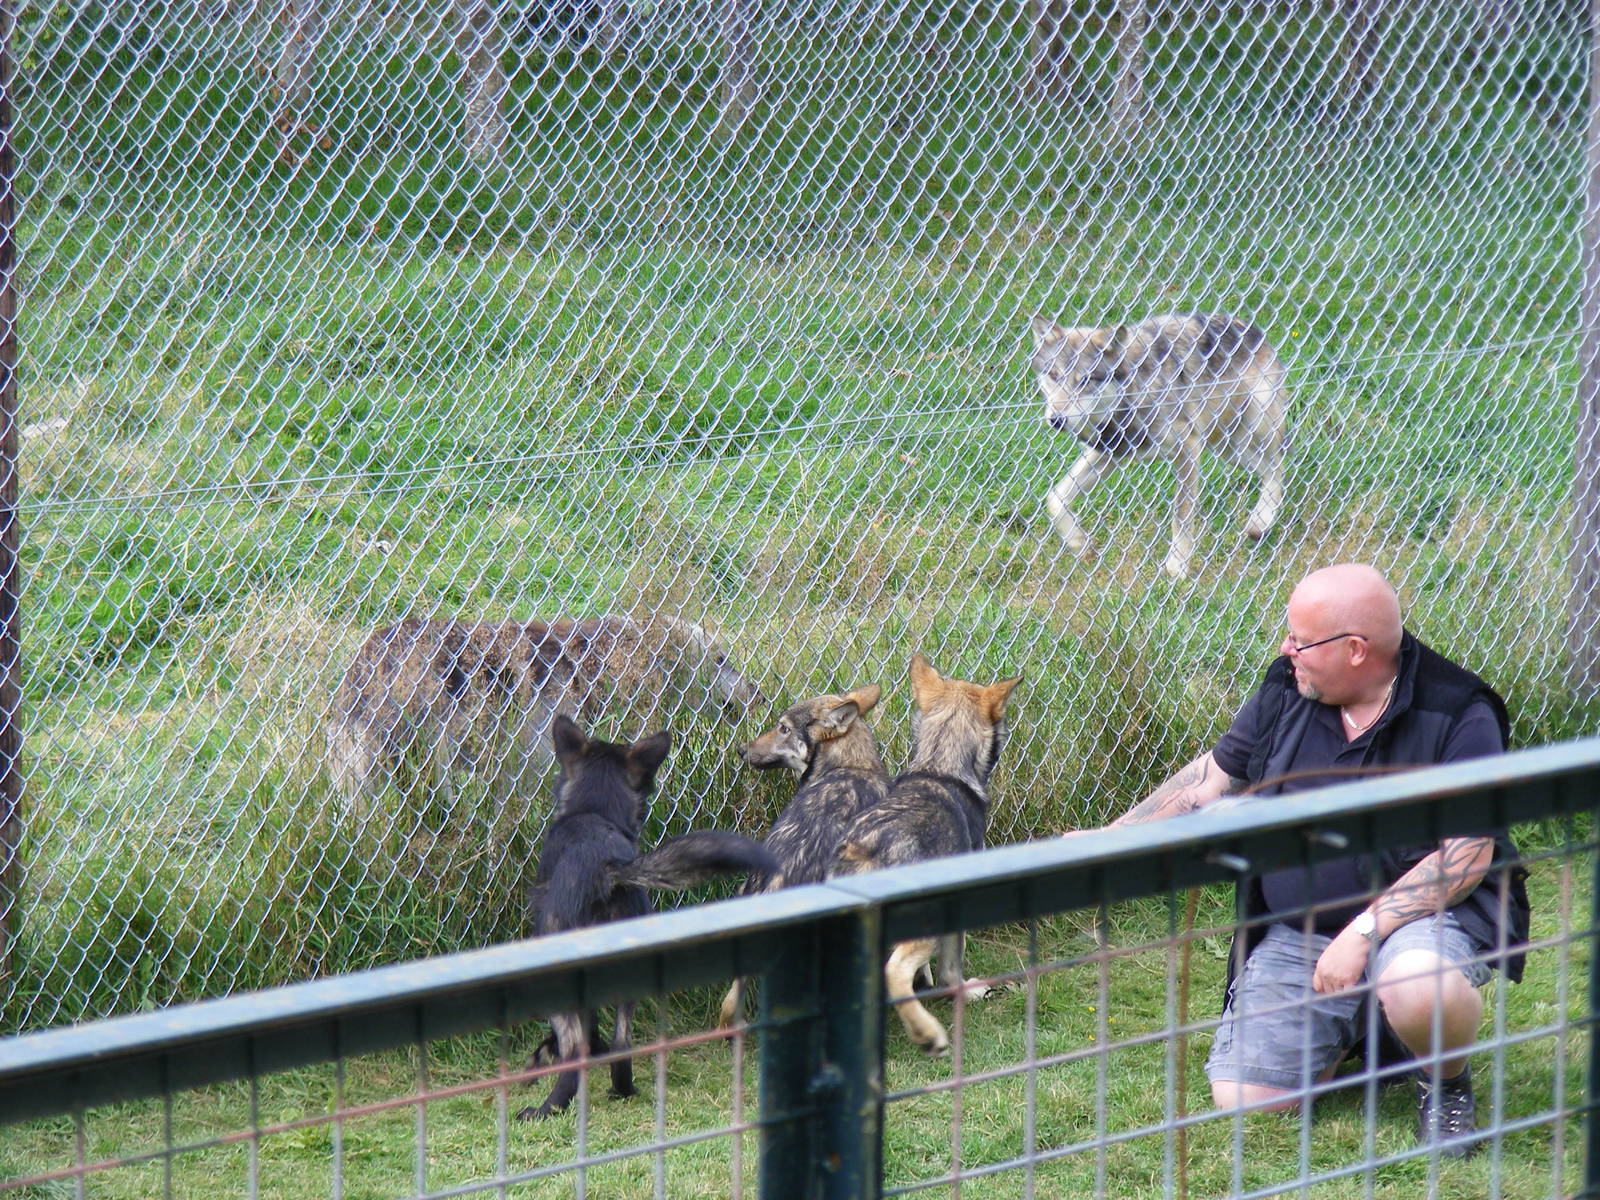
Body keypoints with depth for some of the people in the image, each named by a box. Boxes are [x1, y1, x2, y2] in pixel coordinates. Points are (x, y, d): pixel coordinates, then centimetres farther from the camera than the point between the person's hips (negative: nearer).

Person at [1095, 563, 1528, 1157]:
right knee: (1243, 1099, -9)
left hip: (1425, 909, -5)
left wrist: (1362, 932, -26)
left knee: (1421, 986, -41)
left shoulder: (1456, 716, -15)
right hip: (1294, 935, 5)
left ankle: (1445, 1080, -4)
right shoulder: (1286, 694, 1)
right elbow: (1209, 780, 15)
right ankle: (1352, 1031, 23)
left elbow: (1468, 855, -18)